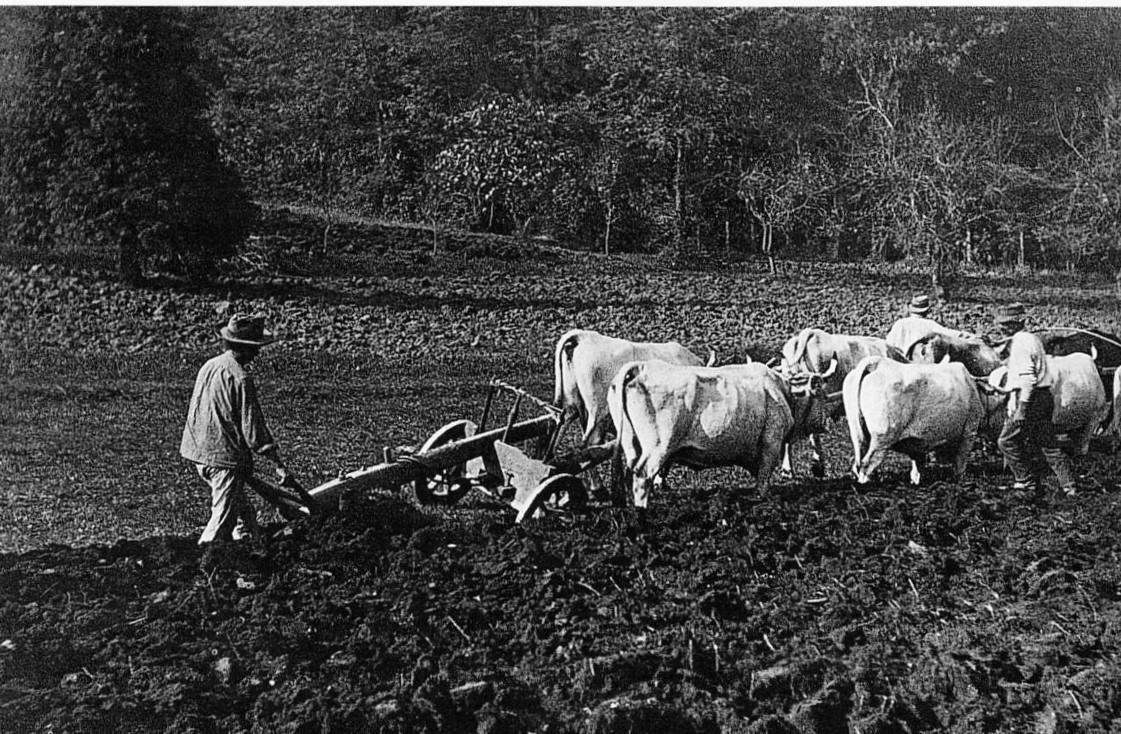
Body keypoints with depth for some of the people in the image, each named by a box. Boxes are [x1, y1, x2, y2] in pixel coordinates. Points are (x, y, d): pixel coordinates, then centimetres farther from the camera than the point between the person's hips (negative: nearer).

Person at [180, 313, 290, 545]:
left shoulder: (209, 366, 8)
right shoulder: (240, 378, -17)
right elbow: (252, 426, -17)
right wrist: (277, 462, -11)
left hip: (200, 454, 9)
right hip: (225, 458, -9)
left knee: (245, 513, 19)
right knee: (223, 521, -3)